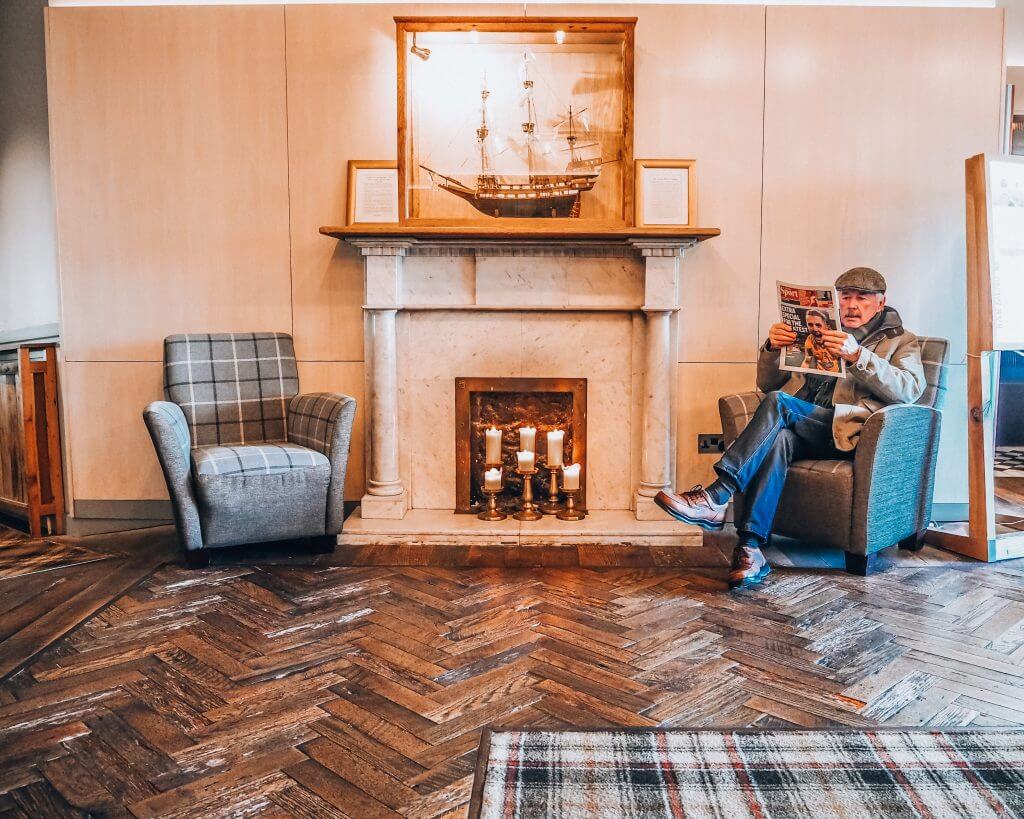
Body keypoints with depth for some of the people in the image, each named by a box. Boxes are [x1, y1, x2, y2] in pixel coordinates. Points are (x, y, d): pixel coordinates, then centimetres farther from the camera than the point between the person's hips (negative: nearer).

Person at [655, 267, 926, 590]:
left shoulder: (901, 340, 19)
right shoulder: (817, 333, 30)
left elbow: (910, 389, -4)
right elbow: (767, 384, 24)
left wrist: (857, 356, -17)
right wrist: (771, 349, 2)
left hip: (846, 431, -3)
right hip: (803, 432, 3)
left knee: (779, 403, -30)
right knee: (779, 438, -34)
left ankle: (716, 497, -38)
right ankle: (750, 548, -41)